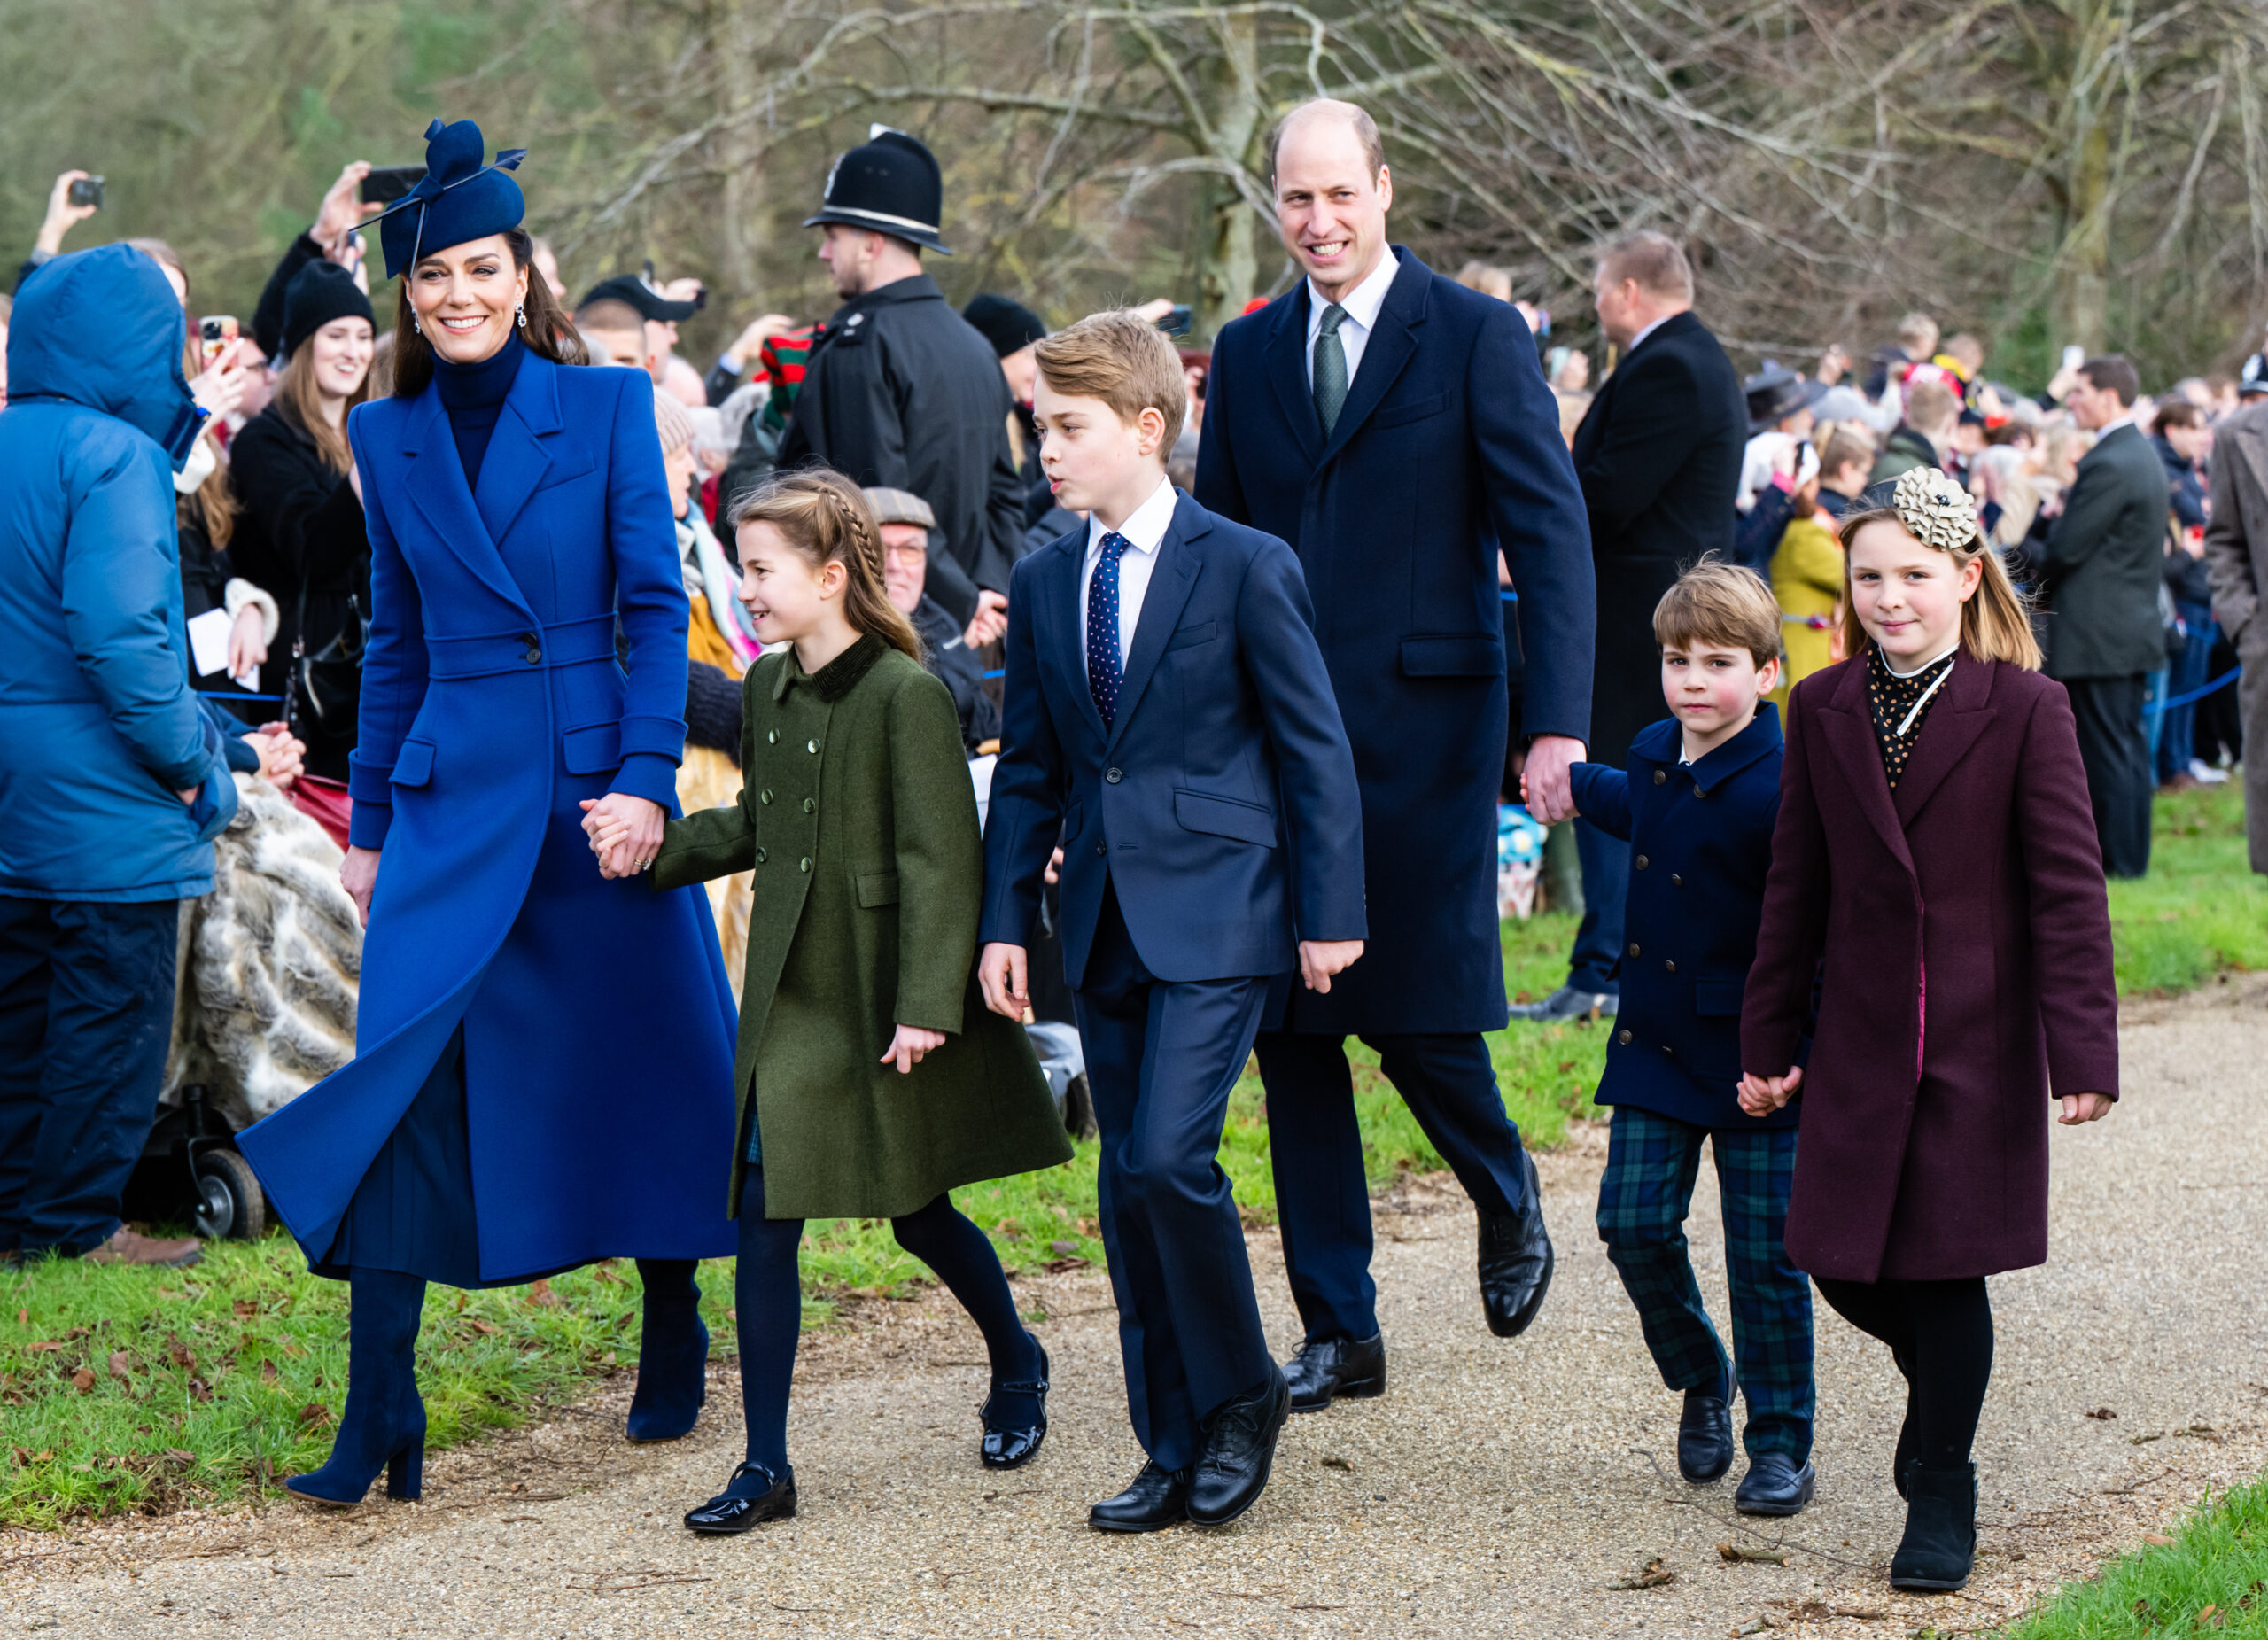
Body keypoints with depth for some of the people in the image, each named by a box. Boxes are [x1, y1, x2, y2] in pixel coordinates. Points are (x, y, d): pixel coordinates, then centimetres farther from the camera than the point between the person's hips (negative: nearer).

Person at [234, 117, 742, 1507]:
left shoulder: (608, 406, 0)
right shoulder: (387, 440, 9)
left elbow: (658, 607, -3)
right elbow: (396, 644, 15)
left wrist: (648, 777, -13)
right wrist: (370, 821, 14)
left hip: (598, 778, -2)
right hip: (451, 794, 2)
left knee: (650, 1063, 7)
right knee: (404, 1079, -8)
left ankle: (674, 1346, 29)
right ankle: (380, 1427, -7)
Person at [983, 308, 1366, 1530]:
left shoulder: (1246, 567, -6)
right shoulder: (1043, 584, 10)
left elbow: (1315, 749, -4)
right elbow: (1027, 770, 14)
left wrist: (1330, 913, -6)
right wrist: (1005, 919, 7)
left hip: (1215, 913, -6)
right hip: (1104, 923, 6)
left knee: (1168, 1156, -17)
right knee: (1127, 1187, 7)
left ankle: (1241, 1395, 4)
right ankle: (1173, 1451, 15)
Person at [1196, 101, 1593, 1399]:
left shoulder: (1475, 337, -2)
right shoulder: (1248, 353, 12)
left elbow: (1551, 536, -7)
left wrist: (1559, 723, -17)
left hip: (1422, 730, -4)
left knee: (1418, 1020, -5)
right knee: (1291, 1033, 4)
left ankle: (1509, 1199, 27)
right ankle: (1338, 1330, 13)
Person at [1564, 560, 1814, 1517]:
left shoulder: (1778, 788, -18)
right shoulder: (1654, 755, 5)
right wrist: (1579, 789, 44)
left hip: (1753, 1060, -6)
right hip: (1655, 1044, 6)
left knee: (1764, 1256, 1)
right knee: (1634, 1226, 0)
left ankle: (1780, 1445, 14)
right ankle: (1700, 1382, 24)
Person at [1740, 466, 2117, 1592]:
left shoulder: (2023, 708, -6)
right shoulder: (1826, 710, 5)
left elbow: (2068, 888, -7)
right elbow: (1797, 887, 10)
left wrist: (2082, 1049, -13)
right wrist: (1767, 1040, 9)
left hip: (1979, 1041, -3)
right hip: (1861, 1042, 4)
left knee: (1948, 1268, -1)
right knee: (1846, 1266, 3)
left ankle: (1942, 1493, 14)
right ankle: (1943, 1386, 35)